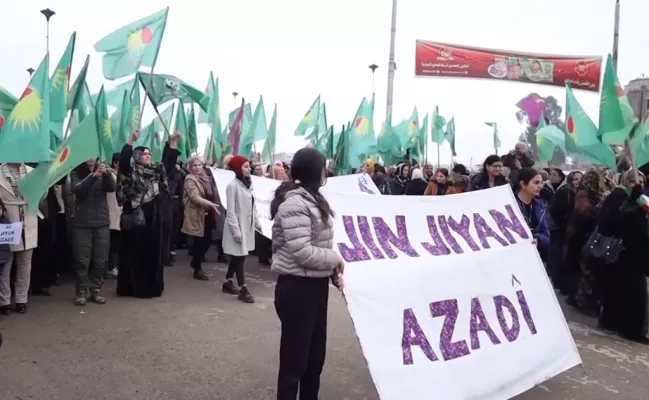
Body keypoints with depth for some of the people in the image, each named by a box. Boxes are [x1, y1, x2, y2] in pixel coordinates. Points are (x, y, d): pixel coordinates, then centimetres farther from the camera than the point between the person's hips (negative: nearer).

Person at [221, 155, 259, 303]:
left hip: (247, 225, 8)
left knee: (237, 257, 15)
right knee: (239, 257, -4)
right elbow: (231, 211, -16)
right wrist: (235, 230, -20)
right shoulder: (233, 185, -14)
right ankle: (243, 290, 0)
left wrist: (258, 224, 12)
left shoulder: (248, 184, 11)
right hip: (237, 226, -8)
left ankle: (227, 283, 28)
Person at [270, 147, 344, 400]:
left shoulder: (312, 200, 13)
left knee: (315, 355, 21)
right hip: (297, 288, -10)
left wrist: (333, 271, 4)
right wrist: (336, 259, -10)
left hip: (316, 285, 10)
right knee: (294, 359, 3)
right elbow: (302, 252, -25)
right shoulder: (294, 204, -19)